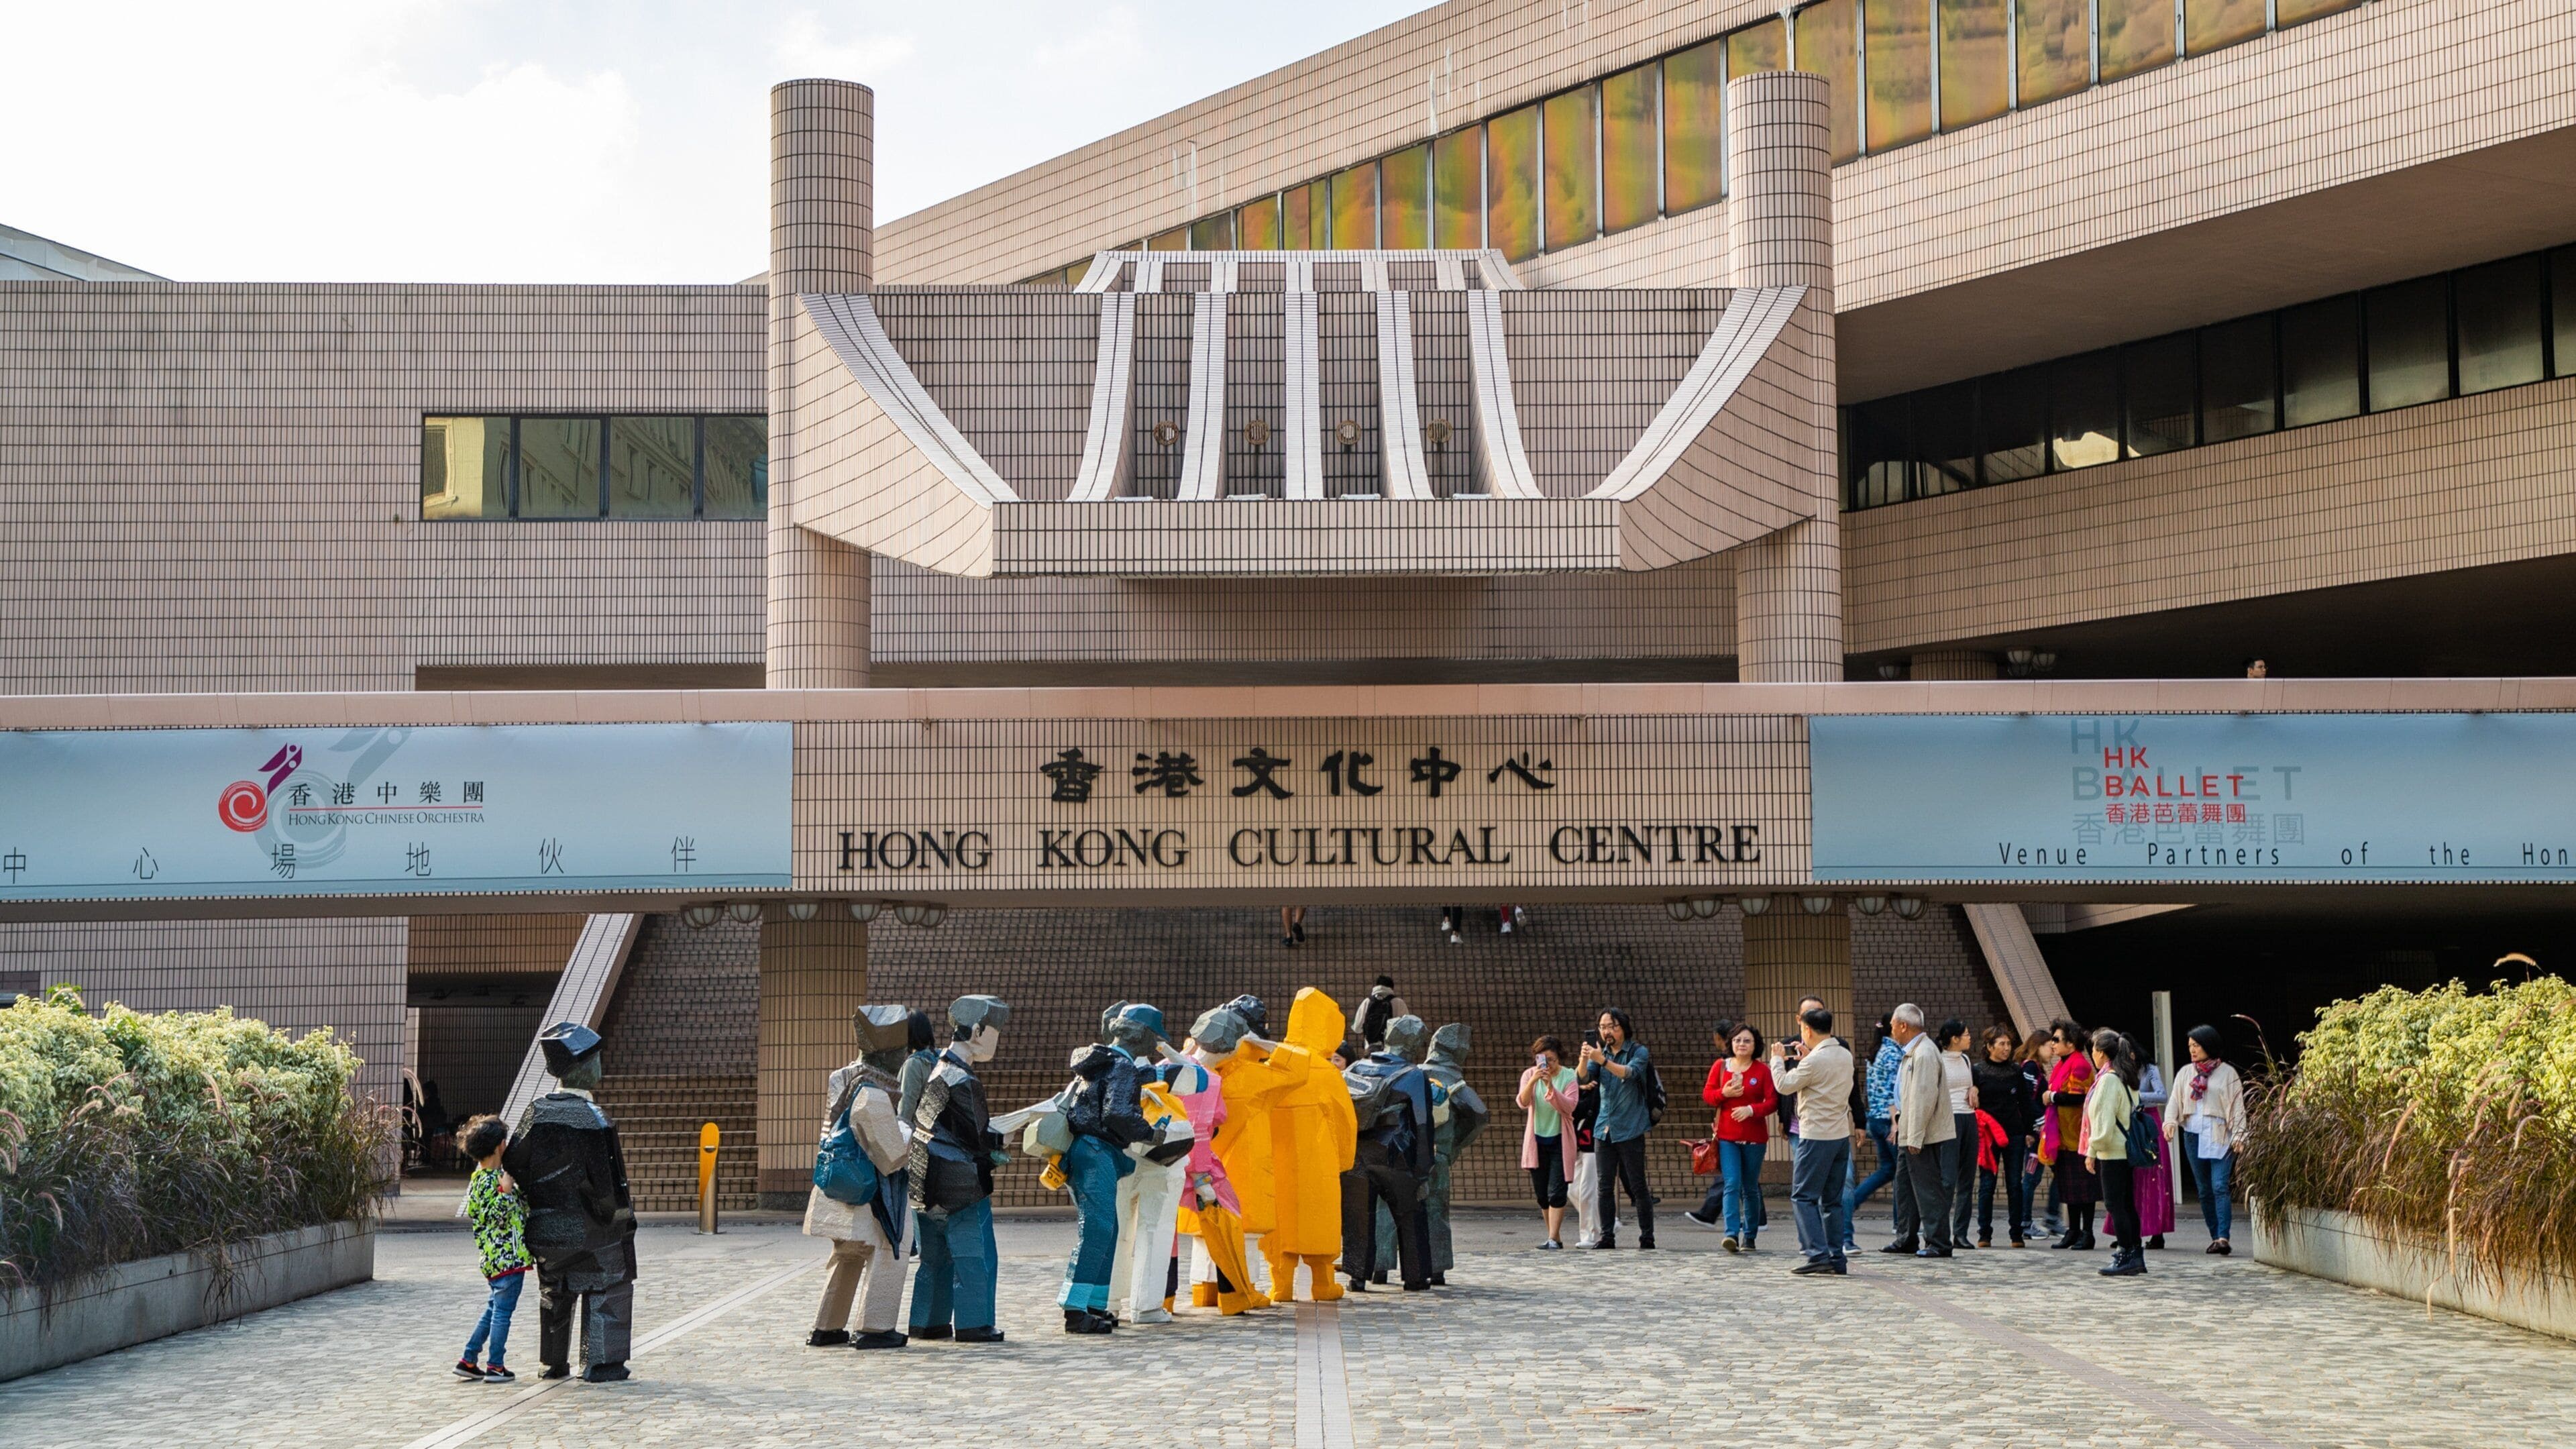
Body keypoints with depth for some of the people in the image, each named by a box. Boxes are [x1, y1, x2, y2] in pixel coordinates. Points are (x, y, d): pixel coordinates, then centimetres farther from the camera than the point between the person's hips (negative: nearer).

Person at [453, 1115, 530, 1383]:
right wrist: (506, 1192, -33)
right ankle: (495, 1367, 5)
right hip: (507, 1257, -10)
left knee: (494, 1308, 18)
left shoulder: (482, 1177, 11)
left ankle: (469, 1361, 21)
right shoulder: (490, 1182, -19)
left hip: (496, 1257, 10)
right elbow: (497, 1217, -22)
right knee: (503, 1310, -1)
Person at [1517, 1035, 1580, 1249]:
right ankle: (1556, 1238, 18)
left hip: (1560, 1141, -3)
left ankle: (1553, 1239, -12)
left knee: (1556, 1192, -11)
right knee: (1542, 1194, 7)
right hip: (1536, 1141, 3)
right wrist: (1533, 1081, -32)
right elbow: (1523, 1103, -16)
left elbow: (1569, 1107, -17)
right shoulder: (1529, 1074, -1)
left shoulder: (1568, 1076, -5)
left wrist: (1550, 1087, -29)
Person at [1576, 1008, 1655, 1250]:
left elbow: (1630, 1073, -20)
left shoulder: (1638, 1051, -1)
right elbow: (1583, 1078, -1)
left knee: (1637, 1186, -4)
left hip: (1630, 1129, -5)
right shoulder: (1601, 1052, 13)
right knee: (1605, 1187, 4)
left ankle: (1647, 1238, 1)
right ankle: (1607, 1236, 9)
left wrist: (1603, 1061, -34)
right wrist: (1584, 1059, -22)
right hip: (1604, 1129, 5)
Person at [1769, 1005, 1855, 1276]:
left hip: (1816, 1137, -8)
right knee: (1832, 1200, 12)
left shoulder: (1815, 1060, -17)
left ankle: (1818, 1255, -13)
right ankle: (1837, 1259, 10)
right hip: (1841, 1134, 8)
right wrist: (1804, 1060, 19)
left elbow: (1785, 1085, -6)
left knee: (1803, 1196, -3)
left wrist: (1777, 1059, 9)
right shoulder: (1845, 1055, 8)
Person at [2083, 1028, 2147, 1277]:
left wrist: (2092, 1151, -12)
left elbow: (2104, 1120, -18)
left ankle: (2125, 1256, -7)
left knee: (2115, 1204, -6)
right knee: (2127, 1204, 12)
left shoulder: (2109, 1079, -14)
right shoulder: (2127, 1078, 14)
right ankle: (2135, 1255, 15)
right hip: (2127, 1150, 9)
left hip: (2112, 1151, -9)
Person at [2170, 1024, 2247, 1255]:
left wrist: (2238, 1135, -8)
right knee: (2204, 1190, 7)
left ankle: (2223, 1238, -22)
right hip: (2193, 1135, 5)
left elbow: (2237, 1106, 0)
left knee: (2220, 1188, -15)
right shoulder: (2186, 1073, 14)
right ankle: (2215, 1238, 13)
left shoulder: (2227, 1073, 2)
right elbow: (2176, 1100, 7)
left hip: (2219, 1136, -5)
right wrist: (2170, 1121, -12)